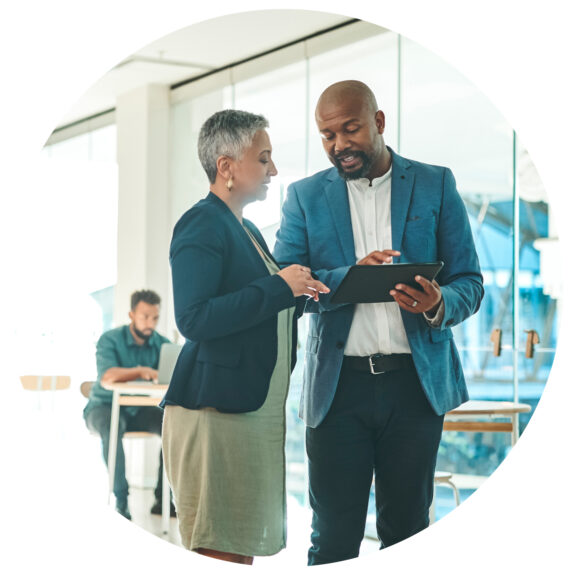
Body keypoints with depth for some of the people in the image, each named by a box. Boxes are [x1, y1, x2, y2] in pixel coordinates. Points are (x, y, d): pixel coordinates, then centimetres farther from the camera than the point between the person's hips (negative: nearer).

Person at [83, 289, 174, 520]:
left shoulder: (161, 343, 0)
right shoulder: (110, 340, -13)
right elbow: (107, 375, -30)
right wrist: (141, 371, -41)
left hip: (138, 409, 4)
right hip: (104, 406, -4)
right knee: (112, 428, -40)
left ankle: (162, 498, -16)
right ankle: (121, 500, -36)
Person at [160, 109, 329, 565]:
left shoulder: (245, 230, 21)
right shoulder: (202, 225, -9)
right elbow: (193, 318, -21)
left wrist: (301, 292, 12)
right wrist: (278, 287, -18)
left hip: (257, 410, 9)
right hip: (216, 412, -9)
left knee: (243, 551, 9)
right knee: (221, 555, -7)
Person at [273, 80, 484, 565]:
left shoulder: (436, 185, 7)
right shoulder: (305, 196, 9)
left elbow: (470, 283, 5)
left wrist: (440, 305, -18)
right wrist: (349, 277, -20)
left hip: (417, 382, 0)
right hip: (338, 384, 0)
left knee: (407, 529, 7)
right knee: (334, 537, 1)